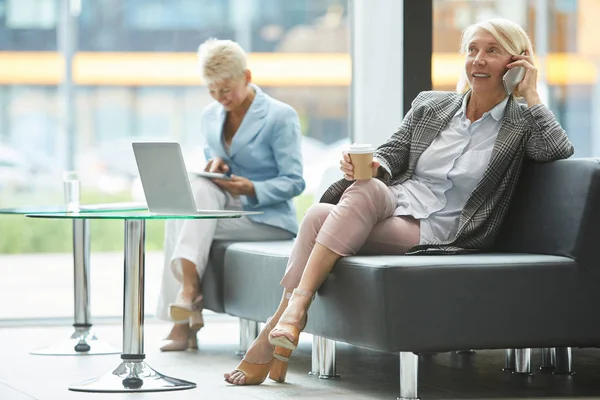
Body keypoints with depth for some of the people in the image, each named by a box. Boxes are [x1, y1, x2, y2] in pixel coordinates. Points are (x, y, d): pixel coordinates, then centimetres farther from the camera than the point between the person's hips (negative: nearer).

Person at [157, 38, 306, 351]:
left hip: (268, 216, -6)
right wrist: (215, 164, -5)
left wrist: (253, 189, -27)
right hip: (226, 206, 6)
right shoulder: (210, 116, 11)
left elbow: (294, 182, -10)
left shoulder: (280, 116, -7)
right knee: (199, 186, -32)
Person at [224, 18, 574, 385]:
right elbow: (392, 154, 15)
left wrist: (531, 95, -3)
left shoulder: (520, 122, 9)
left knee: (366, 192, -34)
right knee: (318, 214, -31)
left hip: (433, 233, -3)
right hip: (392, 206, 4)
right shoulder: (431, 105, 19)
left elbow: (560, 149, -10)